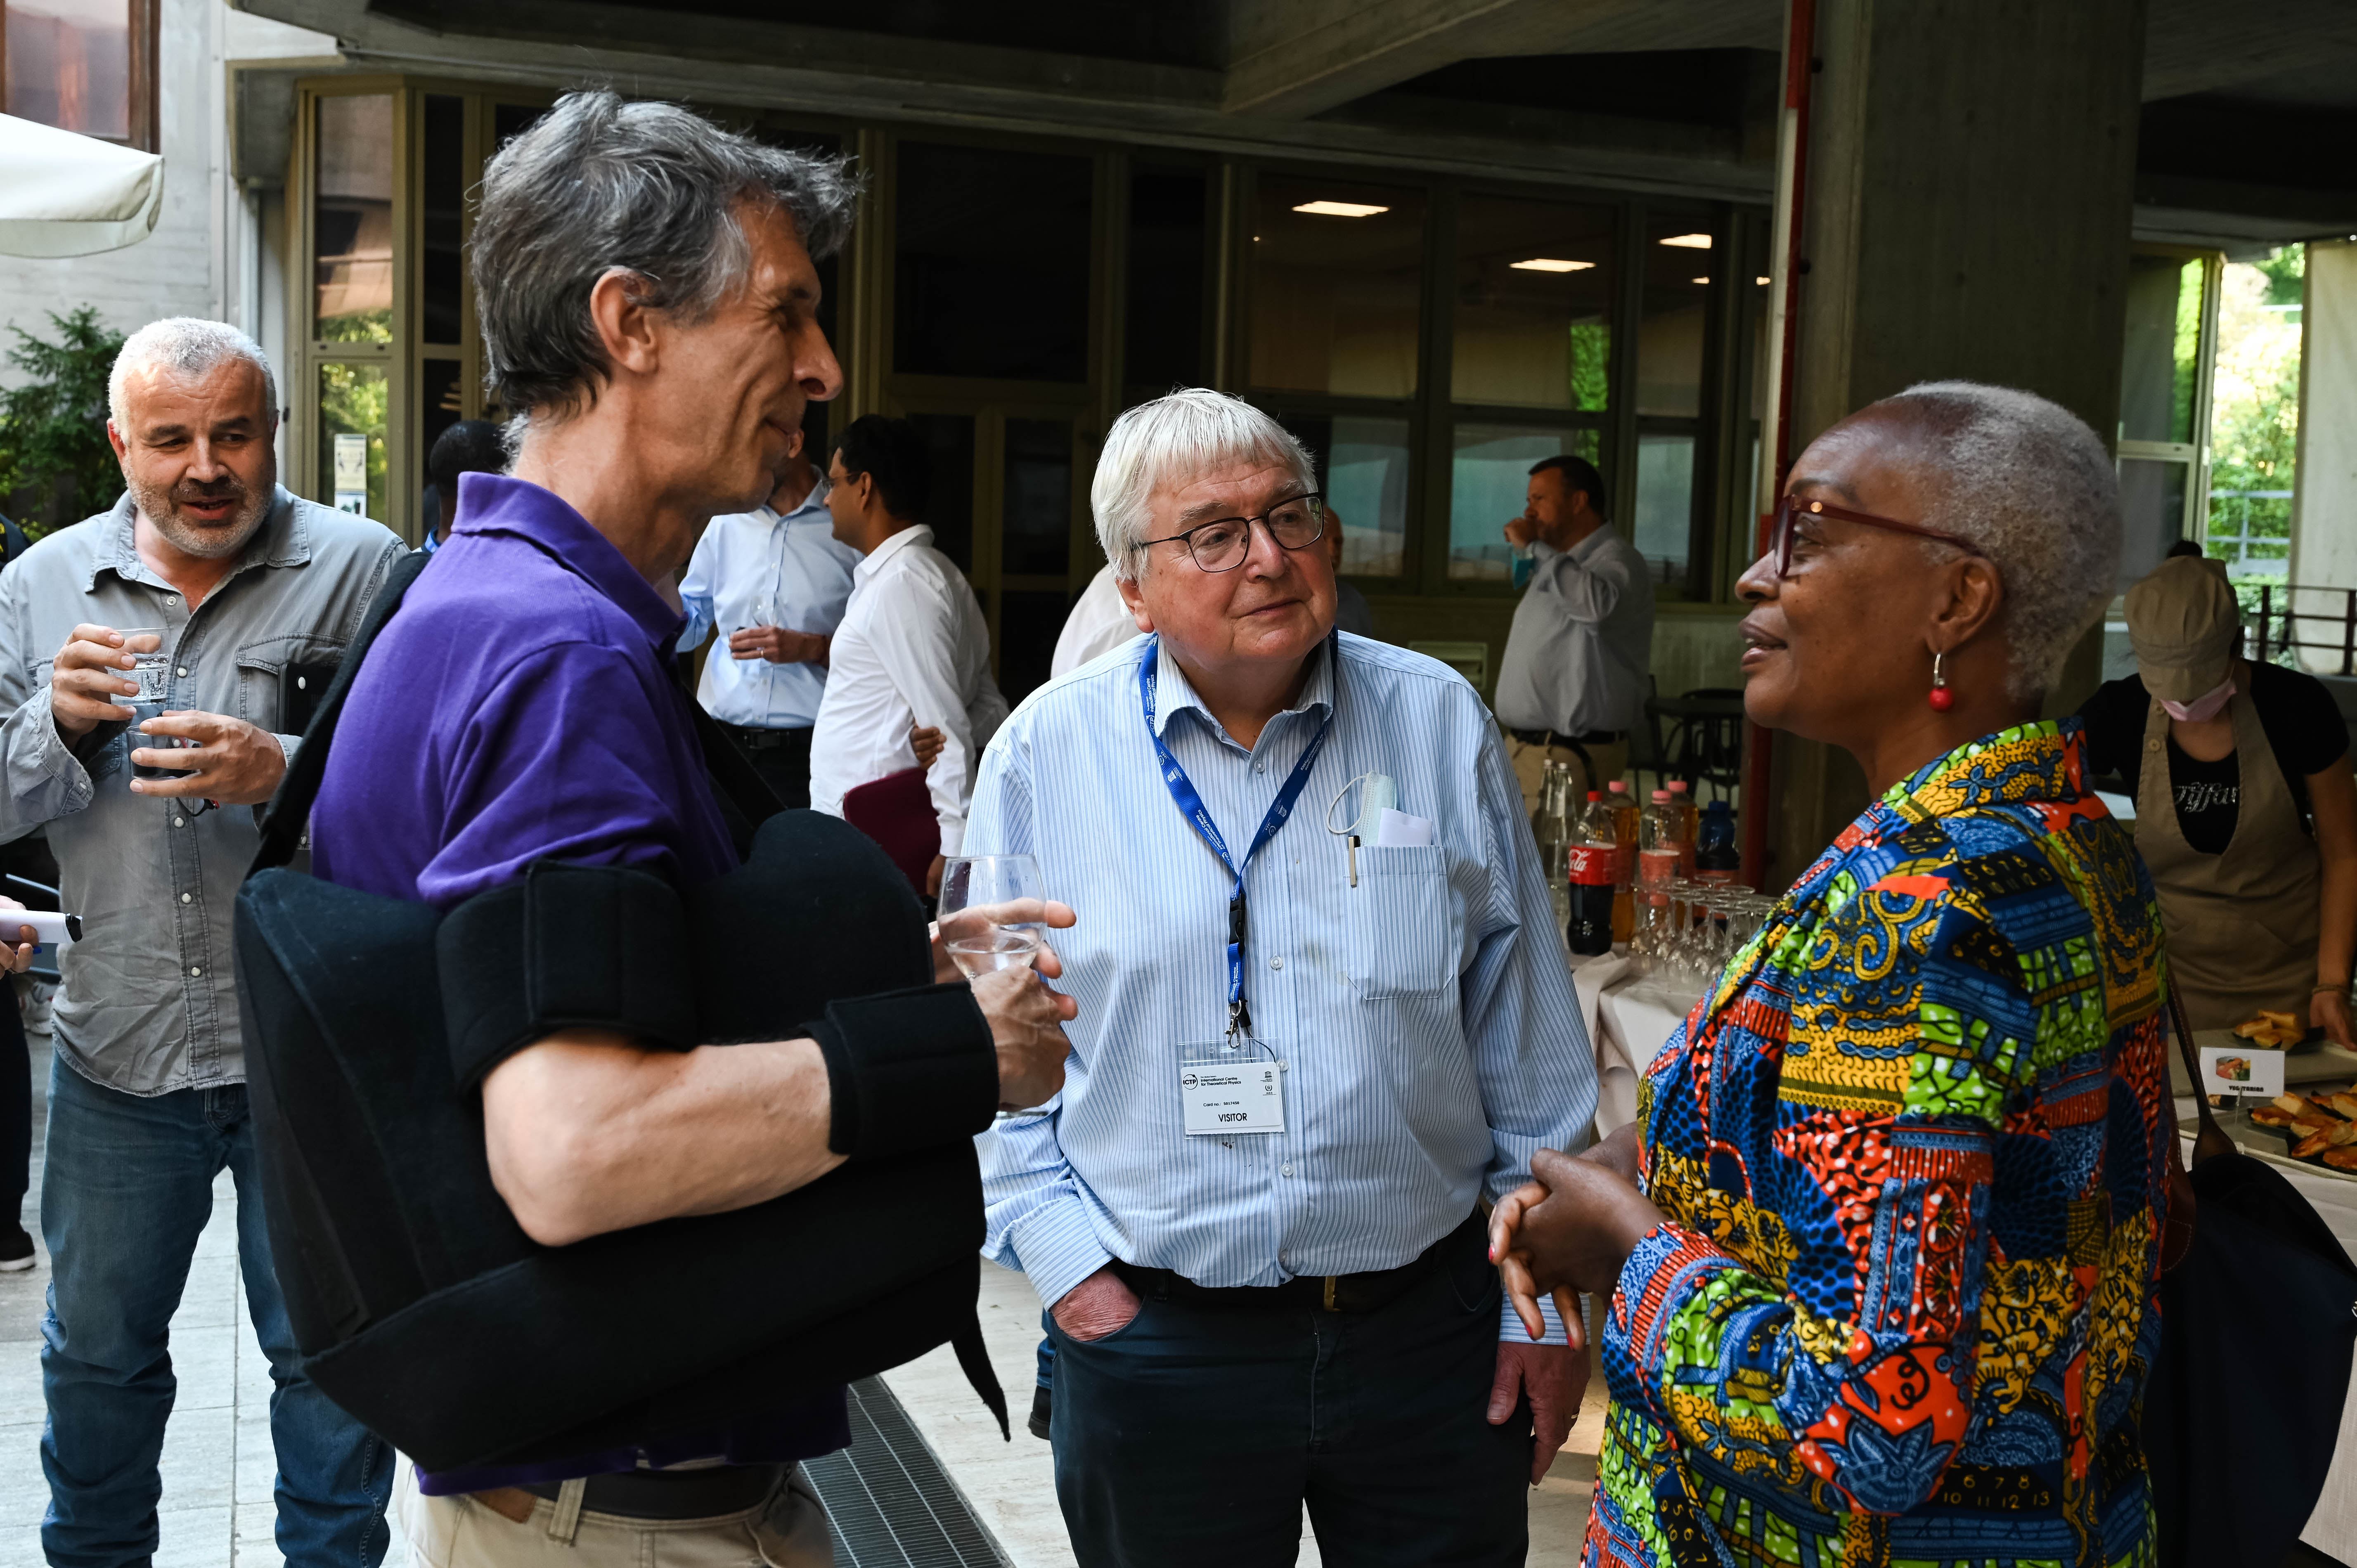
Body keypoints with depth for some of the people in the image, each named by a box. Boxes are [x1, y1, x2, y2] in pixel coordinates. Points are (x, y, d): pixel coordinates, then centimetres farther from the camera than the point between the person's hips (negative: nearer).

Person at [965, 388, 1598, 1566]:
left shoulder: (1440, 724, -1)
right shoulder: (1047, 752, -4)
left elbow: (1528, 1045, 3)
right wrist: (1066, 1263, -5)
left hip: (1431, 1325, 1)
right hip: (1151, 1334, 0)